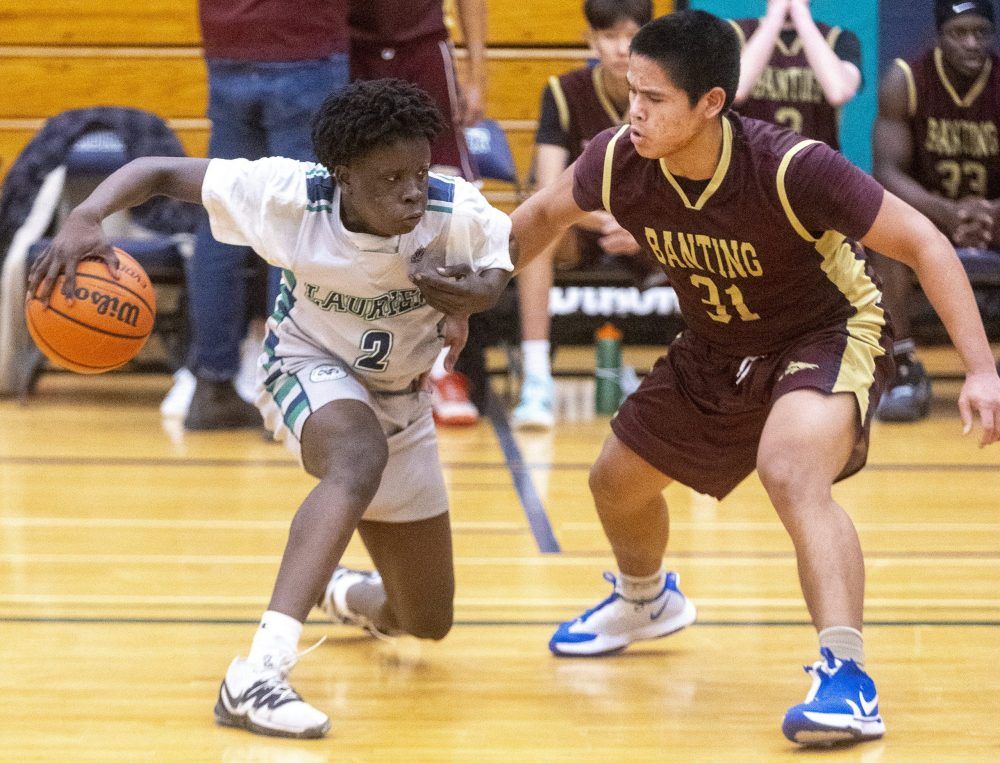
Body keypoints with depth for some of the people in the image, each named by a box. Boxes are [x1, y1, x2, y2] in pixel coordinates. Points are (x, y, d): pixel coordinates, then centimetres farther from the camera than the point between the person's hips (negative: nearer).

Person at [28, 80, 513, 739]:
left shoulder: (457, 211, -27)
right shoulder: (290, 195, -30)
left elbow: (513, 257, -6)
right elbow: (160, 172, -23)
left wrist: (479, 291, -30)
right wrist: (86, 220, -42)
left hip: (400, 401, 4)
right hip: (310, 368, -4)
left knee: (428, 623, 10)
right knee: (361, 457, -42)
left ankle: (342, 591, 51)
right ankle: (258, 674, -51)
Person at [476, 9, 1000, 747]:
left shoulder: (790, 168, -35)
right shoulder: (619, 161, -20)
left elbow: (923, 244, -28)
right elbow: (544, 216, 4)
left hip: (829, 333, -7)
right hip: (715, 350, 7)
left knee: (791, 473, -35)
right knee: (618, 481, 19)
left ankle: (847, 680, -35)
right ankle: (645, 599, 54)